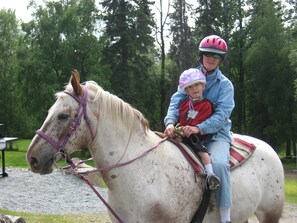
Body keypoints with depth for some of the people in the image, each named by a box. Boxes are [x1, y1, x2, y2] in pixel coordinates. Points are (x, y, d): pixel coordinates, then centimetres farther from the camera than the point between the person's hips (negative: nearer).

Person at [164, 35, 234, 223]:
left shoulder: (225, 84, -2)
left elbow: (222, 115, -14)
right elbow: (176, 101, -3)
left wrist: (199, 128, -31)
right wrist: (170, 122, -25)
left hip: (216, 133, -4)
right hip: (188, 132, 4)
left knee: (219, 163, -32)